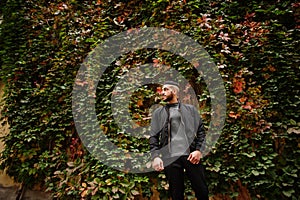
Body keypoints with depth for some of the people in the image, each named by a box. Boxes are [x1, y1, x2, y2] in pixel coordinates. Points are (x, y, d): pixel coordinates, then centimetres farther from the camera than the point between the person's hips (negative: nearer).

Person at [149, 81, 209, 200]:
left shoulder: (190, 109, 14)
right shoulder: (158, 113, 14)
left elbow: (201, 131, 8)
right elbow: (153, 137, 7)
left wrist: (198, 150, -7)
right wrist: (155, 156, -8)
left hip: (191, 155, 0)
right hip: (170, 158, 0)